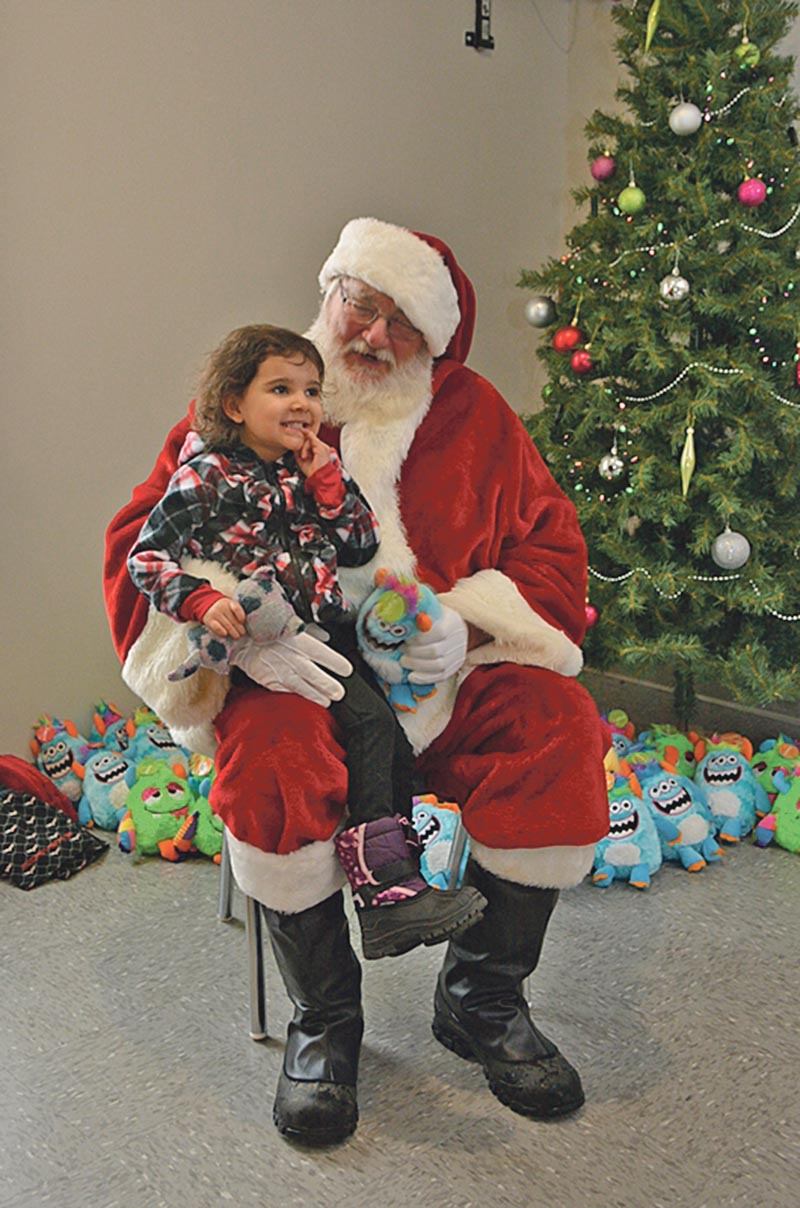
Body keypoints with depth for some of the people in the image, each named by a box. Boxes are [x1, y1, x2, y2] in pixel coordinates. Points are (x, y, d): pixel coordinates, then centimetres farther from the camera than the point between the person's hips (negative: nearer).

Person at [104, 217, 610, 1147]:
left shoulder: (472, 412, 9)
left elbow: (551, 546, 8)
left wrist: (467, 623, -12)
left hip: (441, 671, 2)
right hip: (293, 682, -1)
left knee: (559, 724, -24)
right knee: (272, 754, -34)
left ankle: (481, 999, -2)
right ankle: (323, 1018, -7)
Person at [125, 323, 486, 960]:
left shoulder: (310, 471, 14)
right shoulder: (207, 477, -5)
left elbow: (361, 546, 9)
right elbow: (147, 557, -9)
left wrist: (328, 478, -2)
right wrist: (204, 602, -25)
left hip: (330, 631, 7)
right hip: (266, 641, -7)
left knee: (397, 728, -3)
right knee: (369, 720, -21)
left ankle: (394, 880, 8)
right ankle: (387, 888, -15)